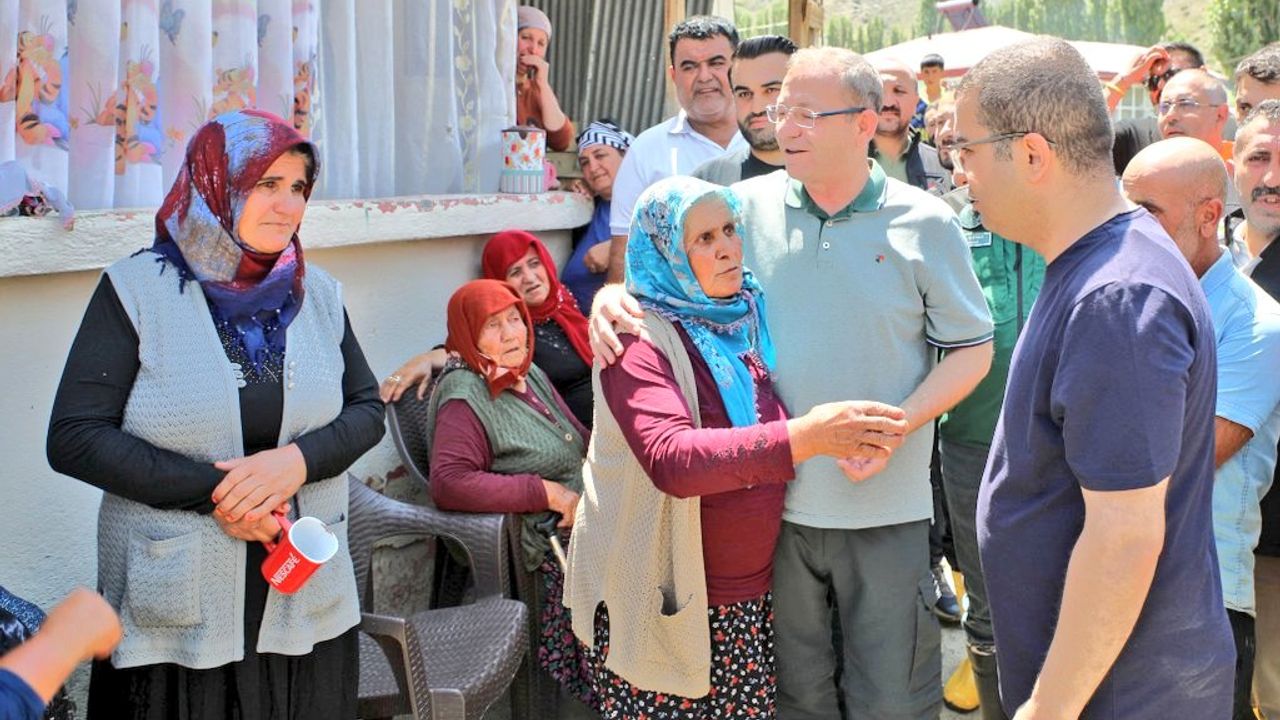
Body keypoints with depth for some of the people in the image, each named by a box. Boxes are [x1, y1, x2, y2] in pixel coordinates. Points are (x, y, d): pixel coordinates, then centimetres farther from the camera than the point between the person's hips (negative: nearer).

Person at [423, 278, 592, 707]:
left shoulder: (531, 376, 17)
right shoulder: (465, 397, -8)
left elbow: (581, 442, 27)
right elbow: (448, 483, -22)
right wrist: (547, 492, -19)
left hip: (586, 523, 8)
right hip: (544, 550, -8)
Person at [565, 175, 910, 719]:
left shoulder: (751, 317, 4)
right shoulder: (638, 341, -16)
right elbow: (671, 459, -32)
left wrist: (843, 439, -3)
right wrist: (805, 437, -39)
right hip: (667, 605, -5)